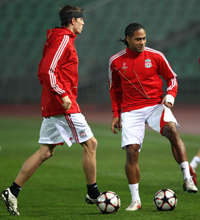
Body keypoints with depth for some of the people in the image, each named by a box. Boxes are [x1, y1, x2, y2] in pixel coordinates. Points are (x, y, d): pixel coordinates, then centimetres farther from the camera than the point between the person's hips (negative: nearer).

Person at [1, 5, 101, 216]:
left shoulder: (57, 39, 19)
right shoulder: (63, 40, -11)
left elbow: (43, 72, 23)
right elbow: (48, 71, -20)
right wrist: (63, 95, -21)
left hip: (51, 106, 10)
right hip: (64, 105, -10)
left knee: (45, 151, 7)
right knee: (90, 144, -1)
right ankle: (93, 193, 5)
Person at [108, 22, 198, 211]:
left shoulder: (156, 56, -1)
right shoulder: (116, 61, 3)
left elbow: (172, 78, 10)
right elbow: (115, 89, 18)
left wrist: (170, 96, -9)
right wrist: (116, 114, 13)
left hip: (156, 105, -1)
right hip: (131, 110, 1)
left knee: (172, 130, -31)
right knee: (131, 151, -9)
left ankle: (188, 178, -32)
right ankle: (135, 200, 3)